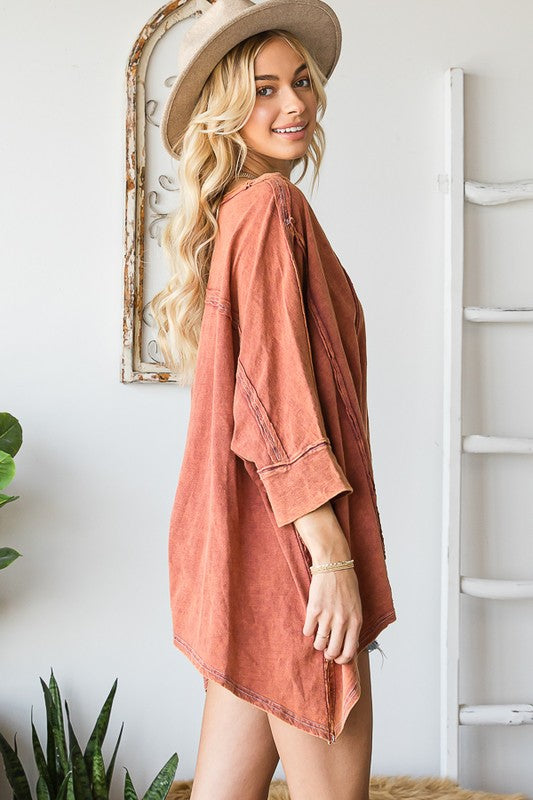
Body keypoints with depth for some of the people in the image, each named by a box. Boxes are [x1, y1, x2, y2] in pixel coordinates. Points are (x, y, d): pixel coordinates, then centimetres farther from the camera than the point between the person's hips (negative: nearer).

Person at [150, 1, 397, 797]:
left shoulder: (233, 213, 18)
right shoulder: (273, 205, -10)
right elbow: (275, 389, -19)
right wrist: (334, 555, -21)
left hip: (246, 533, 9)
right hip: (287, 534, -9)